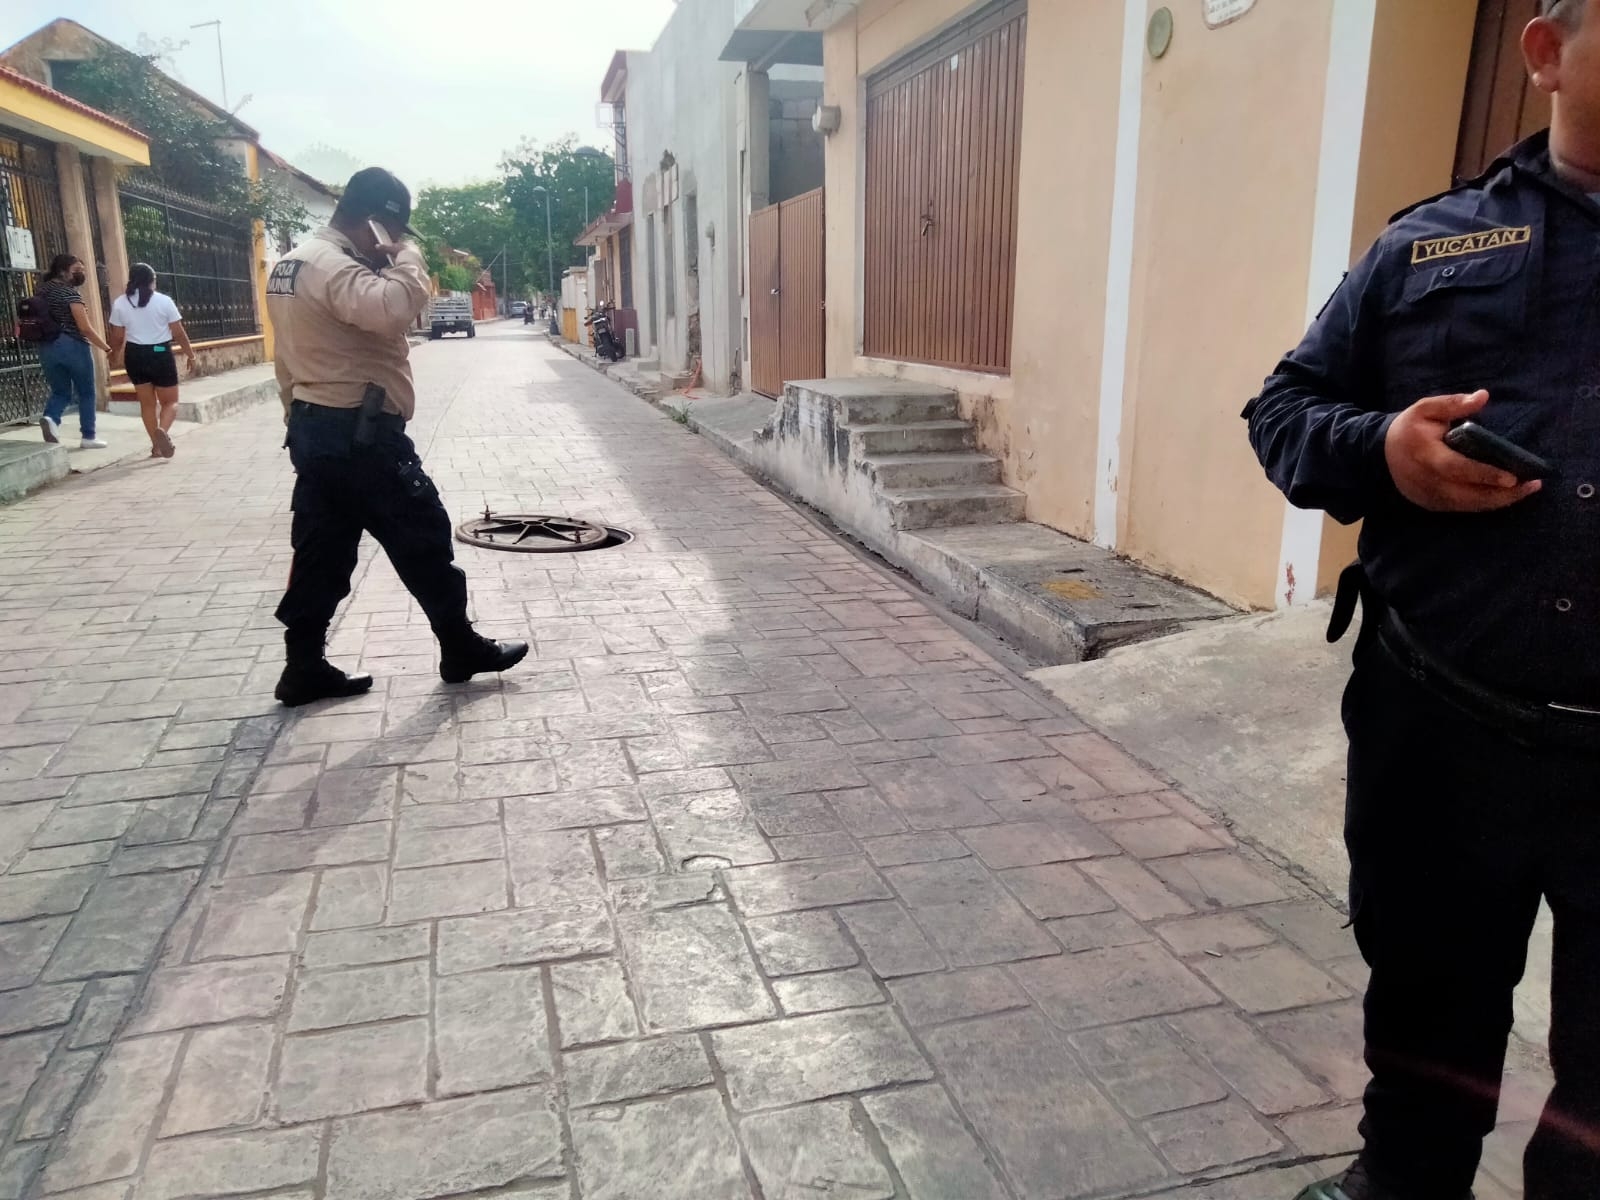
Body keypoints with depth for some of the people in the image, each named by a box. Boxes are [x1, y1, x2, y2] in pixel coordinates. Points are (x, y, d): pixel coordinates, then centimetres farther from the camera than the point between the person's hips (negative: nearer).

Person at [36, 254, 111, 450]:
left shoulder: (42, 289, 11)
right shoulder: (70, 291, -11)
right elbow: (84, 327, -16)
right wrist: (107, 348, -10)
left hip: (47, 348, 6)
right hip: (73, 346, -6)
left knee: (60, 392, 14)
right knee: (86, 393, 7)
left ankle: (50, 418, -16)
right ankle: (88, 437, 9)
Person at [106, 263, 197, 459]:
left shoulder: (120, 303, 0)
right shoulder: (164, 301, -7)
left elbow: (118, 338, 4)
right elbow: (179, 333, -5)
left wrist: (115, 357, 22)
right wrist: (190, 355, 8)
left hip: (135, 355, 3)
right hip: (160, 354, -3)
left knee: (147, 403, 15)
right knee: (170, 401, 7)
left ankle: (156, 445, 17)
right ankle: (162, 430, -24)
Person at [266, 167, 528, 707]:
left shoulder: (292, 264, 16)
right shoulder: (332, 265, -17)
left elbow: (289, 360, 20)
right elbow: (392, 309, -37)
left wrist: (301, 421, 25)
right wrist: (407, 256, -18)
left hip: (314, 427, 10)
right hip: (359, 432, -10)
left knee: (321, 551, 12)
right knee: (422, 537, 2)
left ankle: (304, 668, 16)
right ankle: (460, 648, 14)